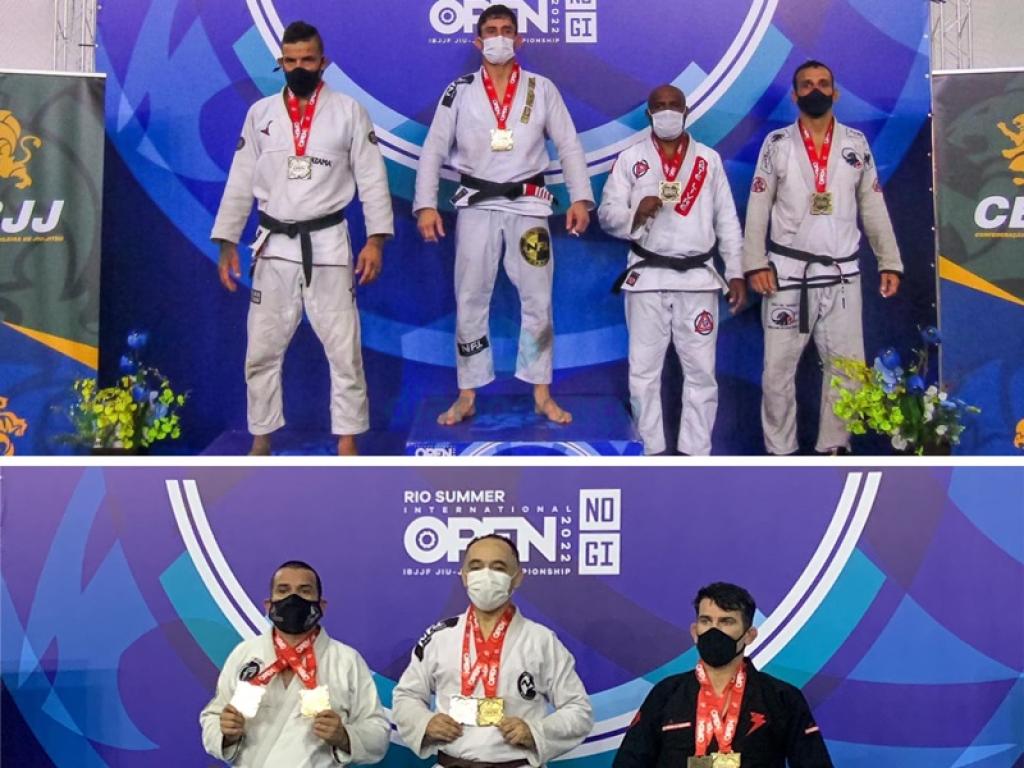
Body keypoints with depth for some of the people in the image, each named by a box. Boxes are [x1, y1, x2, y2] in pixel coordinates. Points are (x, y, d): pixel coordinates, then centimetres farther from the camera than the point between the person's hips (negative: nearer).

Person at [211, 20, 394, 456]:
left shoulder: (348, 112, -1)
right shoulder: (260, 113, 5)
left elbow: (372, 179, -2)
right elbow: (240, 183, 8)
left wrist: (376, 240, -10)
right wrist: (227, 243, 4)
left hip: (328, 244, -2)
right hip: (274, 246, 2)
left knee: (344, 349, 0)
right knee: (262, 351, 7)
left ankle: (347, 442, 9)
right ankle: (261, 441, 20)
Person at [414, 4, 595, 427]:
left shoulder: (542, 88, 3)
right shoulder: (459, 90, 2)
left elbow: (569, 146, 2)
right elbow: (434, 149, 0)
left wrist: (581, 197, -10)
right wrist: (426, 205, -10)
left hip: (527, 203, 0)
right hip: (477, 204, 0)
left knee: (538, 300, 3)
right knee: (470, 300, 4)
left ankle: (542, 394, 14)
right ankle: (467, 396, 12)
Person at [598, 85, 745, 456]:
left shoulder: (709, 159, 7)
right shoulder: (630, 158, 4)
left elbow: (727, 220, 9)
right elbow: (607, 214, 1)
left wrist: (736, 273, 5)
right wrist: (636, 213, -20)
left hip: (697, 278, 1)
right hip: (647, 278, -1)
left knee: (701, 372, 3)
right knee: (643, 372, 3)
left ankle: (695, 455, 11)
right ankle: (653, 452, 13)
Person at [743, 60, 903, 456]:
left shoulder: (856, 143, 7)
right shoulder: (777, 144, 2)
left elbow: (874, 207, 8)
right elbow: (757, 208, 0)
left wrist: (889, 262, 2)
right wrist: (755, 264, -10)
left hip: (841, 274, 2)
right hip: (788, 272, -2)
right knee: (778, 368, 1)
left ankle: (834, 447, 16)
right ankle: (780, 450, 12)